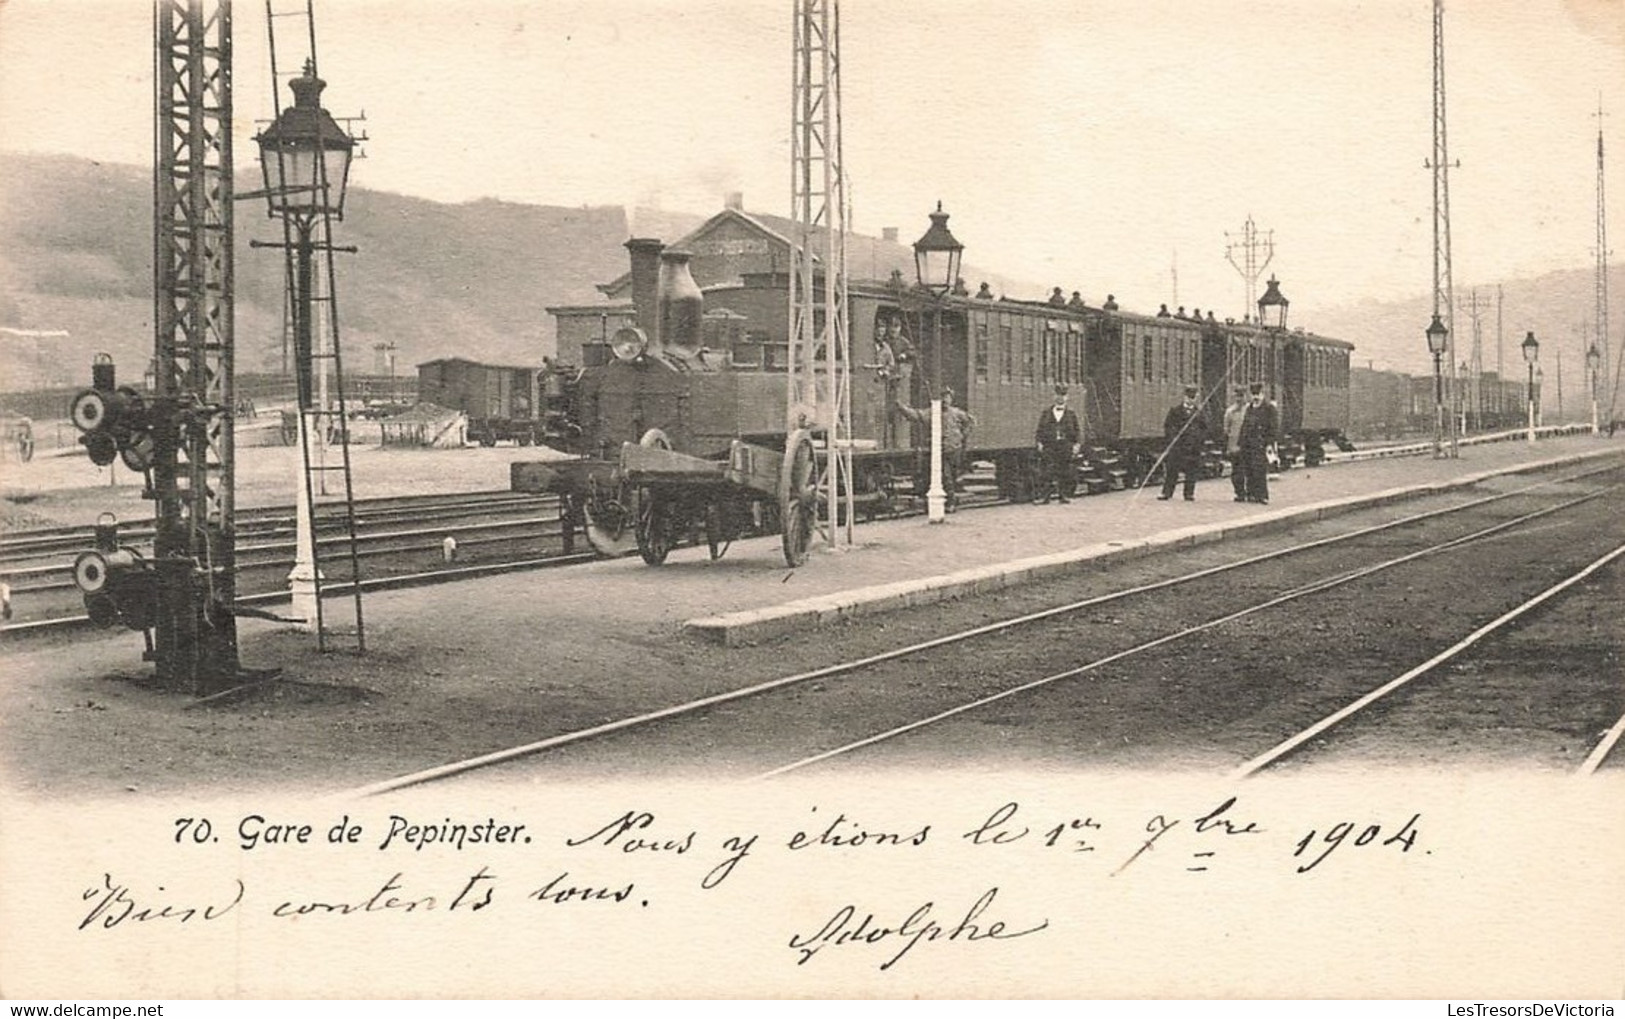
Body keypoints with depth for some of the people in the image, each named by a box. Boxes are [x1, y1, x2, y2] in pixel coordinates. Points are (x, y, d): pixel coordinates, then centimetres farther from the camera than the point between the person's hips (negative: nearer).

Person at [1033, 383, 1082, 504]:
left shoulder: (1071, 413, 11)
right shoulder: (1045, 412, 12)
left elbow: (1078, 430, 9)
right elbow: (1040, 429, 12)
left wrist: (1078, 444, -4)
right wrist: (1039, 442, 0)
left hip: (1066, 445, 0)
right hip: (1049, 445, 0)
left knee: (1065, 471, 1)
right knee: (1046, 471, -6)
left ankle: (1065, 495, 10)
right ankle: (1042, 496, -5)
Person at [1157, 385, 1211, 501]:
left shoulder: (1199, 412, 11)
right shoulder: (1175, 410, 7)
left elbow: (1204, 429, 14)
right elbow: (1167, 425, 5)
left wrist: (1198, 438, -1)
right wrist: (1171, 437, -6)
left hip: (1193, 446, 1)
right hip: (1176, 445, -1)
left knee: (1191, 472, 1)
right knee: (1170, 470, -2)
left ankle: (1189, 494, 7)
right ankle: (1166, 492, 3)